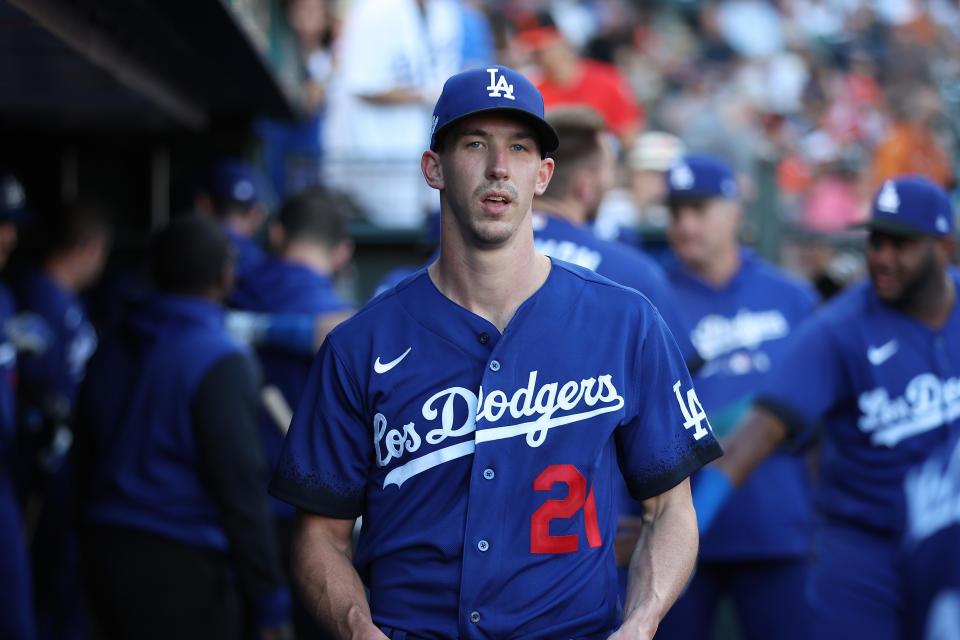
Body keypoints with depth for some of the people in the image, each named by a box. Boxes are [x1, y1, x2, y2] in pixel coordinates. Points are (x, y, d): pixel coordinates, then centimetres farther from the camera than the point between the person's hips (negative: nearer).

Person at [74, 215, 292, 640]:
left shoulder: (109, 355, 11)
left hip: (104, 556, 7)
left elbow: (85, 465, 16)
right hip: (182, 569, -7)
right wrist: (269, 597, -12)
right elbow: (239, 488, -16)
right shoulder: (221, 364, -12)